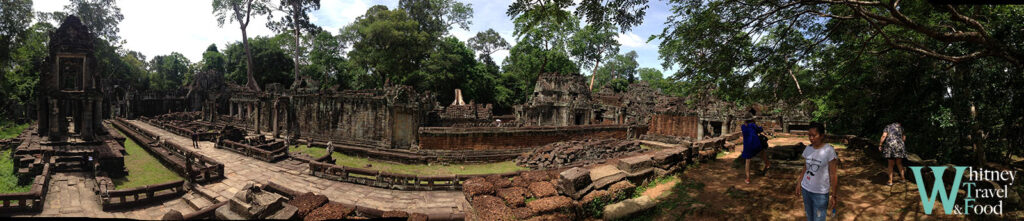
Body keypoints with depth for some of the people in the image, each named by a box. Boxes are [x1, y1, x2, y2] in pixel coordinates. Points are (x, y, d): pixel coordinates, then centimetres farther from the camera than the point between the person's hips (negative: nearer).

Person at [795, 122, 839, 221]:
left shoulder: (829, 151, -16)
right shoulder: (807, 149, 1)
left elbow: (833, 175, -14)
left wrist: (834, 195, -13)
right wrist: (799, 183, 12)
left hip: (821, 193, -5)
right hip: (805, 189, 5)